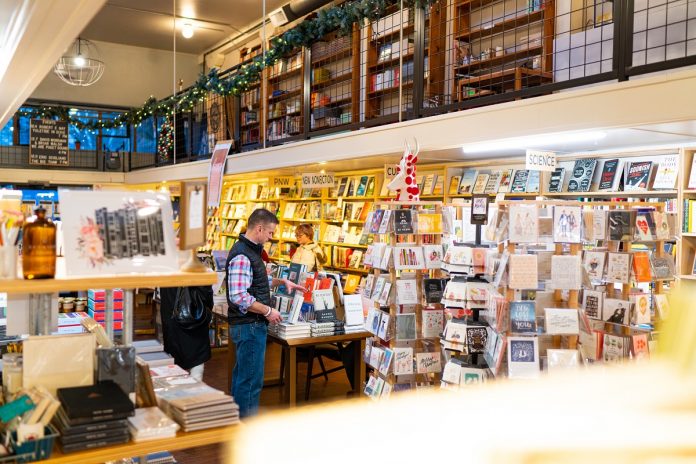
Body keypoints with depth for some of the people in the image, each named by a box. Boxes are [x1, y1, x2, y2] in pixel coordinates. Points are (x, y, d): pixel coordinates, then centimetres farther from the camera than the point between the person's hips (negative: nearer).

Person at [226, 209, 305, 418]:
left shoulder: (251, 251, 12)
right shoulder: (242, 256, -20)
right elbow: (238, 296, -27)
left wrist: (282, 281, 17)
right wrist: (268, 311, -20)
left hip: (250, 325, 11)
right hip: (249, 326, -11)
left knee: (242, 375, 18)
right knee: (251, 379, -3)